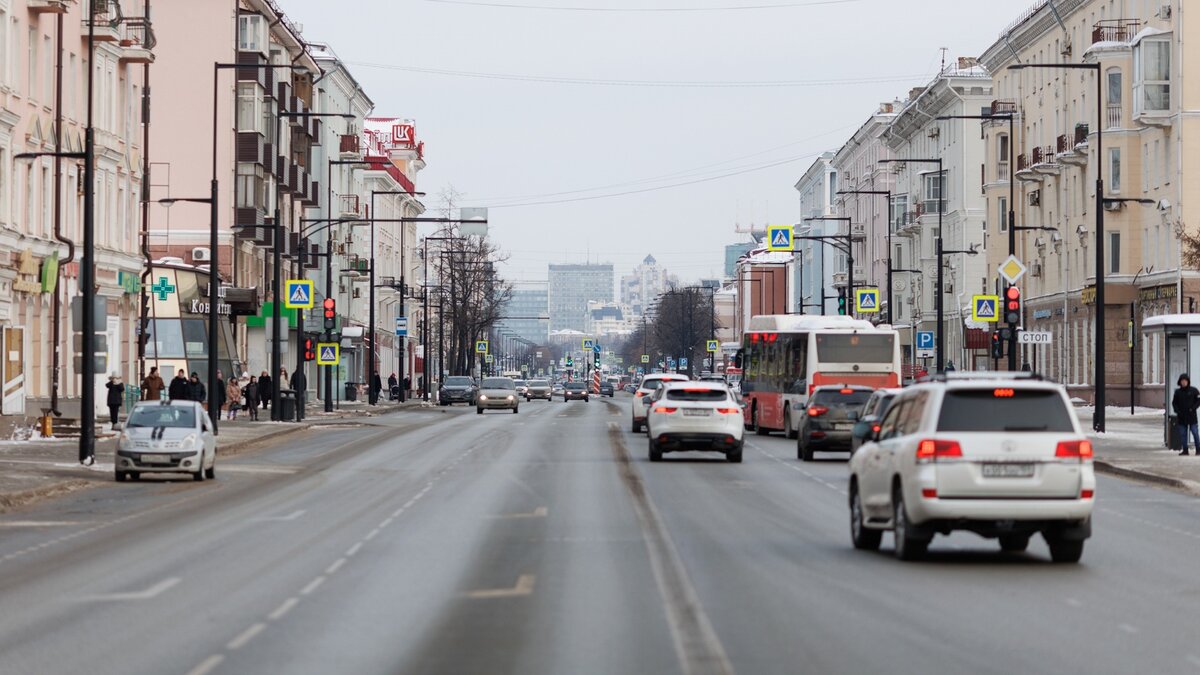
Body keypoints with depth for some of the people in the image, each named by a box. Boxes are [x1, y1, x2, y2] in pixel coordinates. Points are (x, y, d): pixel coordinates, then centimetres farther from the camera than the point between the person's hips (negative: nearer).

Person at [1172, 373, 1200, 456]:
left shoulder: (1193, 390, -1)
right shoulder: (1177, 392, 7)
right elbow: (1174, 403, 12)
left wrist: (1193, 408, -13)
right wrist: (1177, 410, -4)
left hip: (1192, 416, -3)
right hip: (1181, 417, 3)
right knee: (1182, 434, 4)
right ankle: (1185, 450, 10)